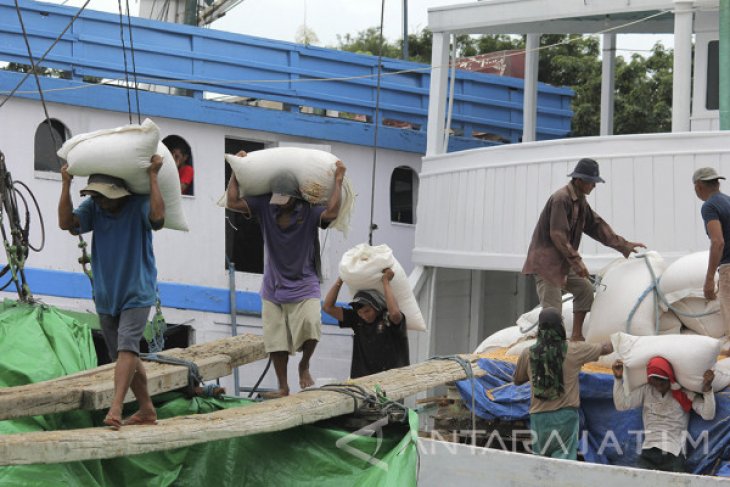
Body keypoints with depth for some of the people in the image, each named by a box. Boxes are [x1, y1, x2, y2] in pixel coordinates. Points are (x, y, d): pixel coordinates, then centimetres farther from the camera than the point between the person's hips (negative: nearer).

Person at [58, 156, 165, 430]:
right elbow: (66, 222, -15)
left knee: (126, 348, -20)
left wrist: (153, 176, -30)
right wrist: (66, 184, -21)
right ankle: (146, 410, 22)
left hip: (136, 294, -6)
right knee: (123, 355, 11)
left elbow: (157, 216, -33)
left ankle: (115, 409, -29)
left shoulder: (138, 205, -13)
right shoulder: (93, 207, -1)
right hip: (106, 295, 6)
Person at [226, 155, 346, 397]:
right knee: (276, 340, 4)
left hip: (303, 286, -3)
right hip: (274, 286, 3)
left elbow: (332, 212, -27)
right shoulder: (265, 207, -1)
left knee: (310, 324, -26)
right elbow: (233, 202, -6)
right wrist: (235, 172, -7)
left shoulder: (309, 211, -9)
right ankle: (283, 386, 16)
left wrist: (338, 181, -25)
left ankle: (304, 366, 0)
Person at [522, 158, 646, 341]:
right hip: (545, 260, -10)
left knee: (585, 289, 10)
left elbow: (597, 226, 19)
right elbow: (558, 235, -23)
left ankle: (576, 336, 14)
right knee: (552, 310, -12)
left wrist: (624, 245, 15)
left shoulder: (580, 201, 13)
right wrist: (576, 261, -20)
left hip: (563, 262, 10)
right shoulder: (561, 199, -19)